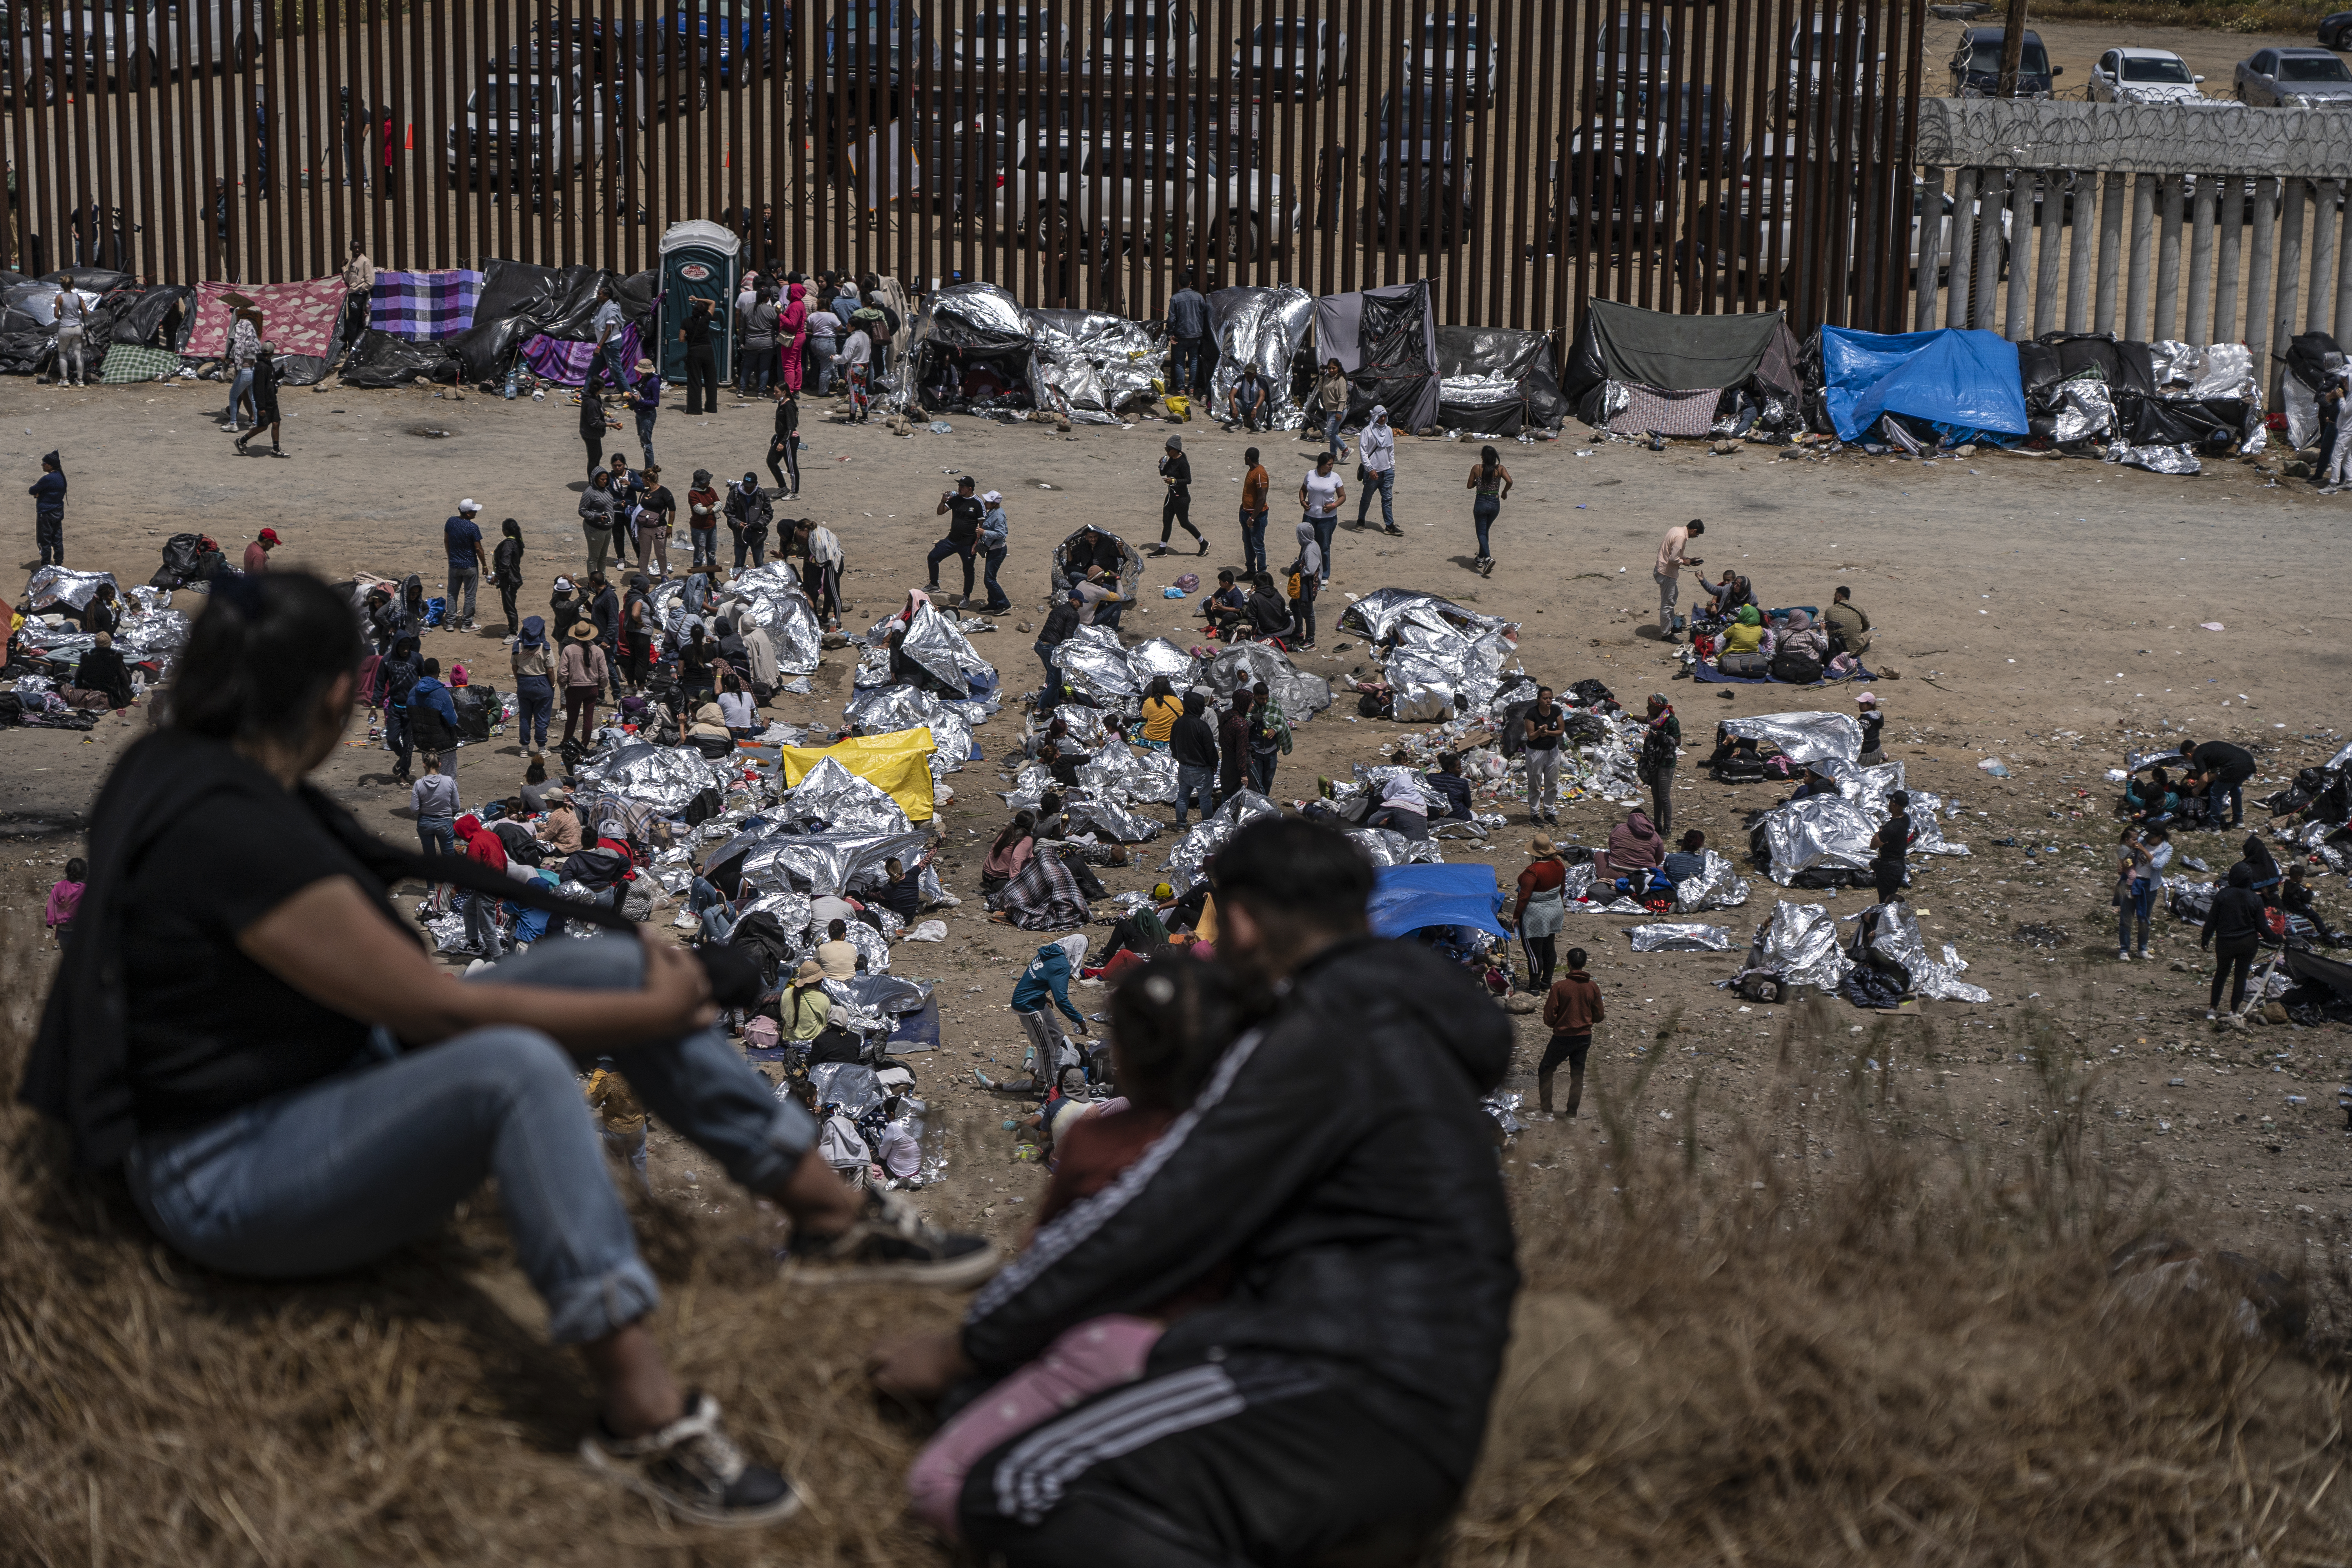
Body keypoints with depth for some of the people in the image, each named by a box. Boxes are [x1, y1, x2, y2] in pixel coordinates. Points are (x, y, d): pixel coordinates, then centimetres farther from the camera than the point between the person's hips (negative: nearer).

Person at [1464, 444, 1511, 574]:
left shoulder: (1477, 468, -7)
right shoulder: (1500, 469, -4)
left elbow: (1469, 486, 0)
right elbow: (1510, 481, -18)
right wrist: (1504, 492, 1)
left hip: (1481, 503, -3)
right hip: (1495, 504, 3)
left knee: (1481, 533, 1)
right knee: (1485, 530, 25)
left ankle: (1488, 558, -24)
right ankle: (1481, 557, 33)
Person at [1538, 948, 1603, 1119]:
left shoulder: (1559, 986, -17)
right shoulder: (1593, 987, -7)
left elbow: (1549, 1017, -14)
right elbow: (1599, 1016, 2)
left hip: (1563, 1037, -3)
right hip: (1585, 1037, 3)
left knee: (1545, 1071, 15)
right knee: (1577, 1075, 17)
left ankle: (1547, 1111, 14)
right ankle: (1572, 1114, 20)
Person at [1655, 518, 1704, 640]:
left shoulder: (1677, 530, 7)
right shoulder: (1681, 537, -24)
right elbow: (1674, 559, -28)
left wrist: (1688, 559, 12)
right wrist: (1684, 562, -10)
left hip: (1663, 569, 11)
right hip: (1667, 574, -11)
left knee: (1674, 595, 26)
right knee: (1667, 604, -1)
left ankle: (1671, 626, 38)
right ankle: (1666, 633, 8)